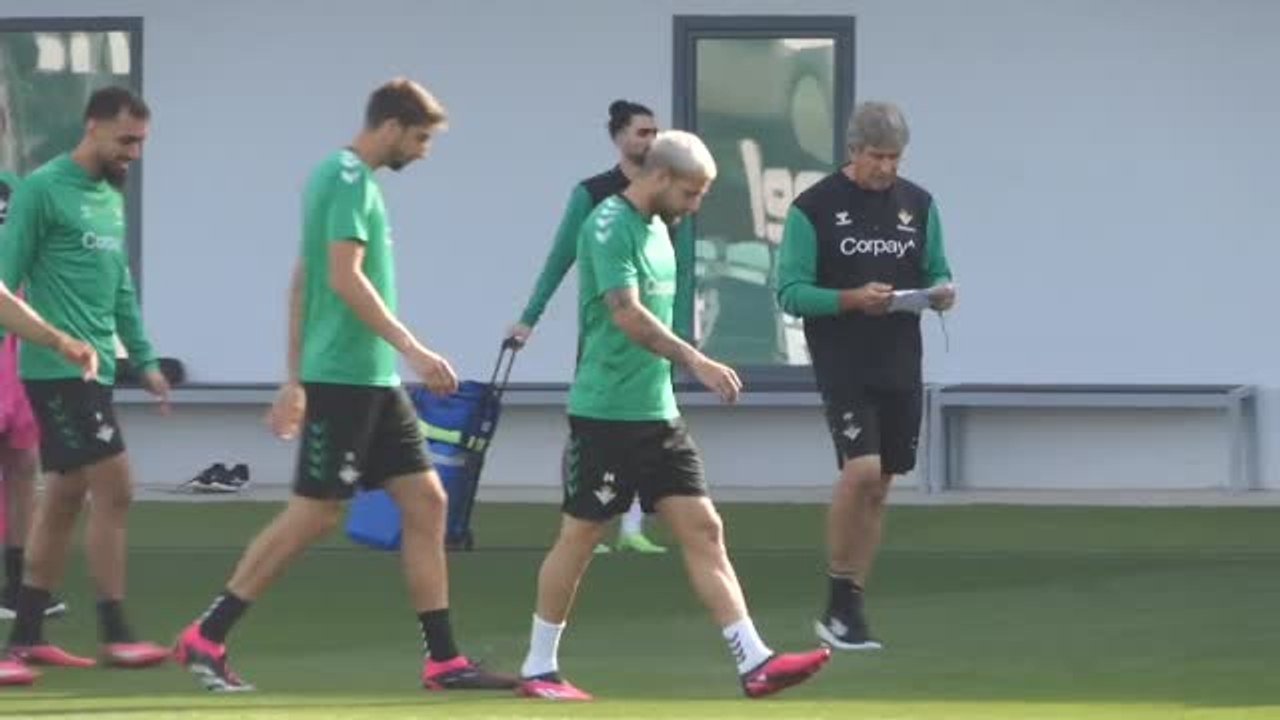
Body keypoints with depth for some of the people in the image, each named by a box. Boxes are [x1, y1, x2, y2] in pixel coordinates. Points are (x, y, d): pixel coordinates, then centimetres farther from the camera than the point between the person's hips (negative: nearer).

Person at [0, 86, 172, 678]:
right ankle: (115, 635, -7)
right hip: (59, 369, -8)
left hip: (93, 369, 8)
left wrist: (144, 360, 19)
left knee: (63, 498, 9)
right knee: (113, 490, -11)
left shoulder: (112, 199, 15)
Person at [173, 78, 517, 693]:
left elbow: (303, 281, 19)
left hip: (372, 381, 10)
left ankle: (443, 660, 7)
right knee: (314, 514, -6)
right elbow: (345, 277, -22)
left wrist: (296, 379, 21)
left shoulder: (341, 177, 16)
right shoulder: (349, 180, -13)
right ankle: (205, 639, 1)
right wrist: (411, 348, -24)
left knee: (425, 502, 6)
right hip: (344, 378, -10)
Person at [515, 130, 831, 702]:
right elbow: (627, 314, -27)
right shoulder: (609, 227, -14)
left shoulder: (657, 229, 14)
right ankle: (538, 669, 13)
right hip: (605, 414, -8)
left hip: (658, 413, 8)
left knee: (704, 532, 0)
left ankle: (754, 663, -6)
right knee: (579, 537, 1)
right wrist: (695, 361, -35)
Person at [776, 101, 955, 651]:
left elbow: (936, 272, 16)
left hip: (900, 368, 5)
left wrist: (942, 293, -8)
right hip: (842, 366, -5)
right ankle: (838, 602, -8)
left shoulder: (918, 204, 8)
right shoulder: (813, 208, -6)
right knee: (860, 470, -20)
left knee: (879, 487, 7)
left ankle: (850, 609, 14)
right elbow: (791, 292, -7)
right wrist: (852, 299, -22)